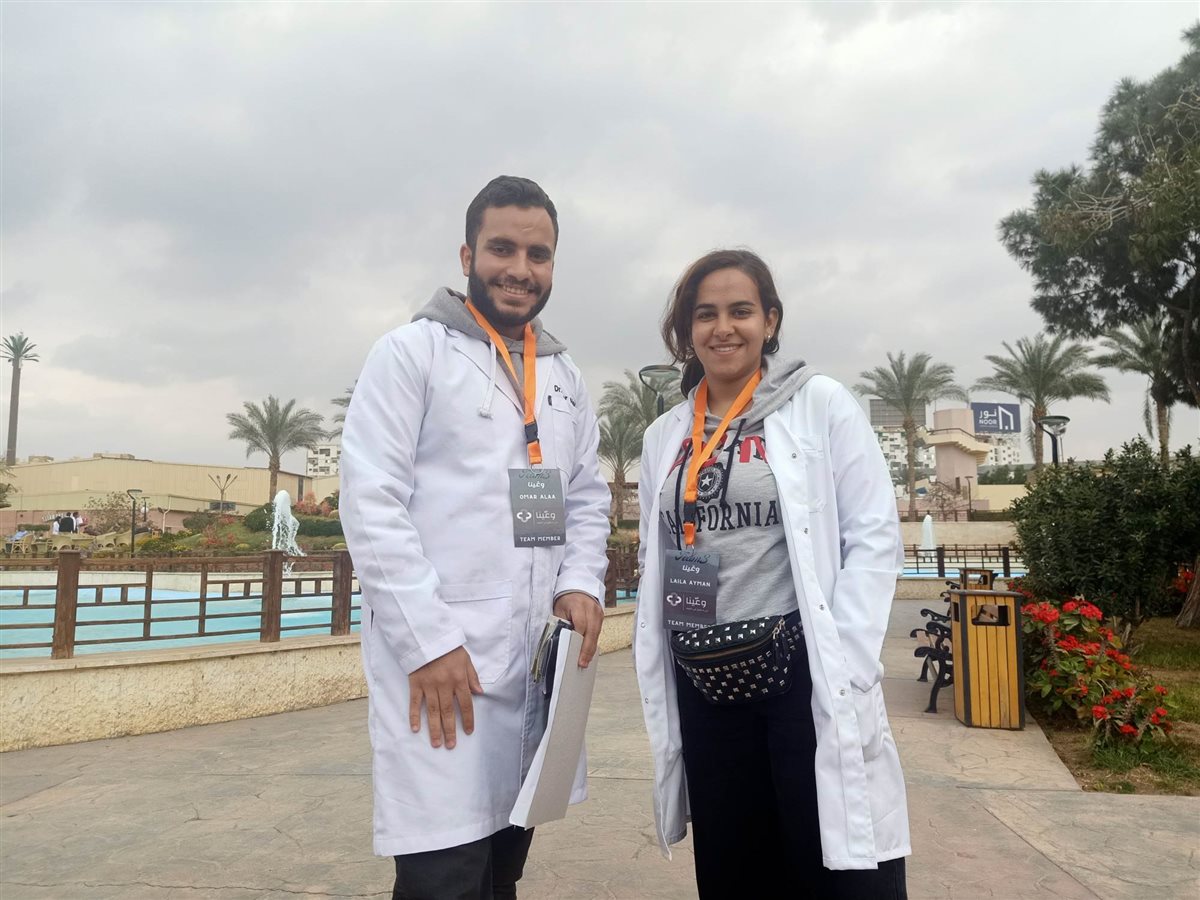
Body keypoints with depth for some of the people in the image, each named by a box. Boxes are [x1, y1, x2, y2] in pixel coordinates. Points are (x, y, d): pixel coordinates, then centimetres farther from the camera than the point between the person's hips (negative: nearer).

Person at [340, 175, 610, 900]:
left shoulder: (565, 376, 15)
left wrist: (581, 582, -2)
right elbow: (371, 502, -10)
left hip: (538, 659, 6)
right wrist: (428, 641, -15)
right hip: (437, 656, -5)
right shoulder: (412, 352, -3)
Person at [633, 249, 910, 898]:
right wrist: (656, 681, 9)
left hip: (804, 673, -4)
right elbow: (653, 564, 13)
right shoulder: (664, 435, 10)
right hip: (702, 687, 5)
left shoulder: (821, 405, -3)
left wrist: (839, 668, -13)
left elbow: (876, 539, -6)